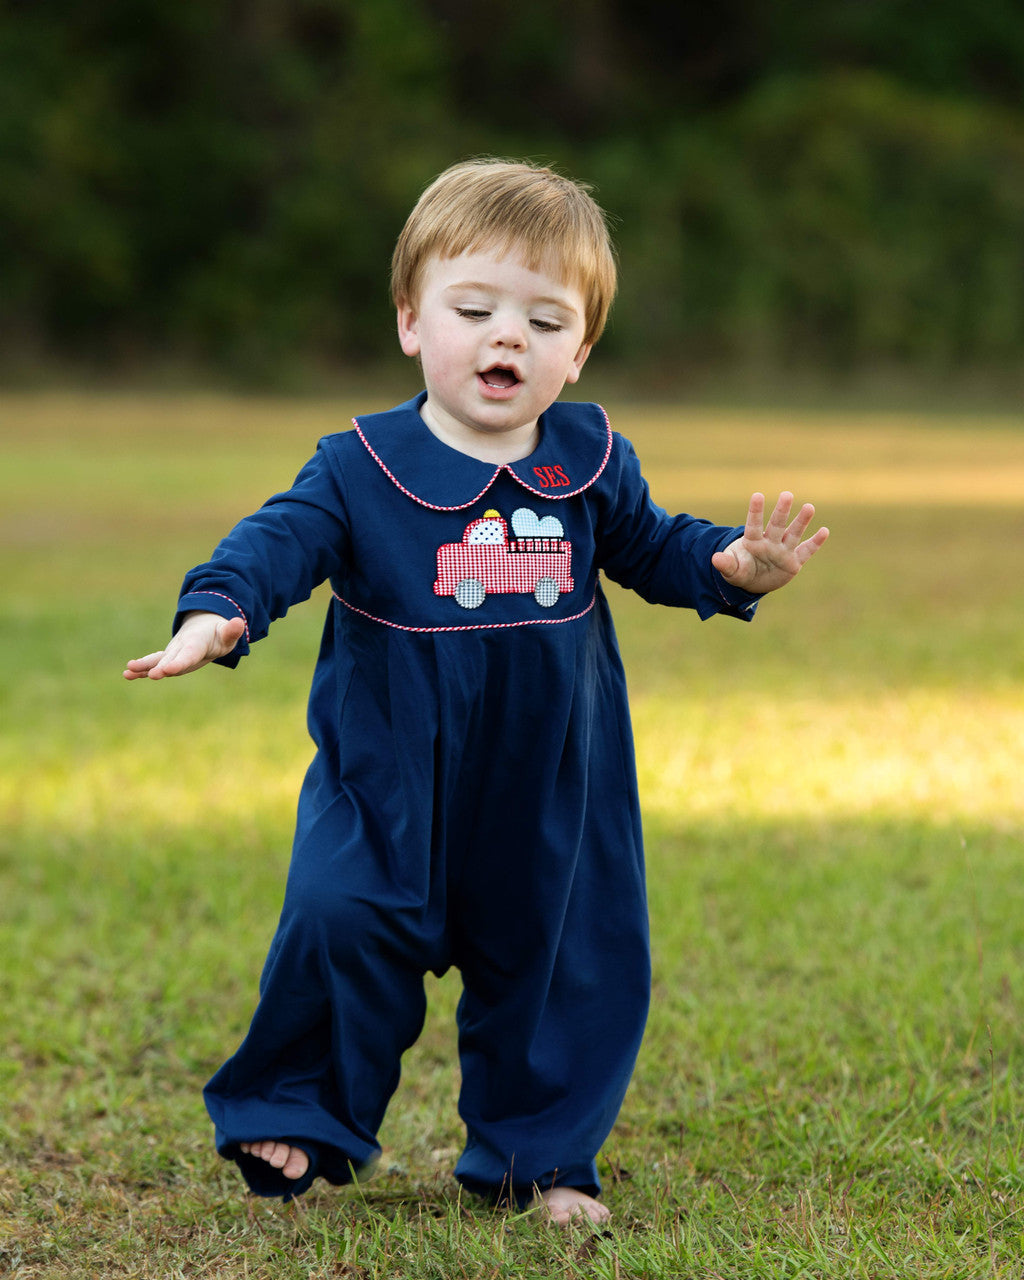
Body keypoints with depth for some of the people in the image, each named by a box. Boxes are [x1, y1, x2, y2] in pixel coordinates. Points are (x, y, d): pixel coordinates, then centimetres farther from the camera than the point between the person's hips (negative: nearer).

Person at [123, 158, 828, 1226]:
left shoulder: (590, 467, 0)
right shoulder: (360, 469, -9)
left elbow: (652, 547, 13)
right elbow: (279, 542, -20)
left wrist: (733, 567, -6)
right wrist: (217, 610, -40)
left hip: (551, 799, 3)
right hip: (389, 788, -3)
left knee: (561, 962, 9)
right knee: (340, 927, -16)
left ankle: (540, 1156, 29)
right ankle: (297, 1118, 8)